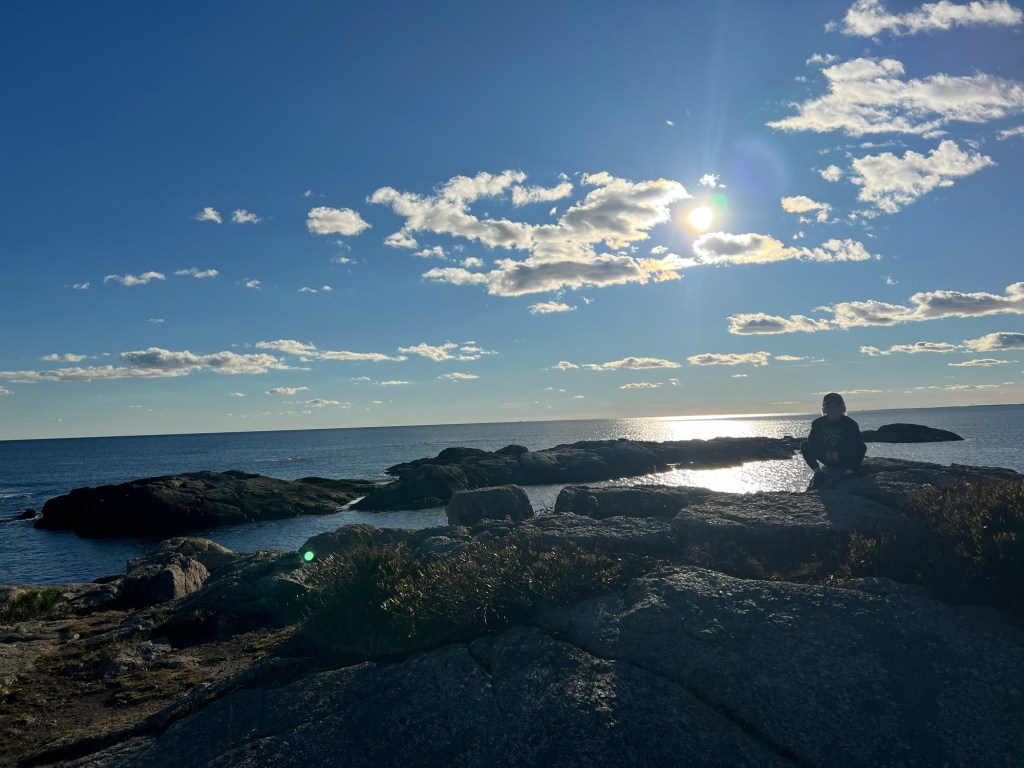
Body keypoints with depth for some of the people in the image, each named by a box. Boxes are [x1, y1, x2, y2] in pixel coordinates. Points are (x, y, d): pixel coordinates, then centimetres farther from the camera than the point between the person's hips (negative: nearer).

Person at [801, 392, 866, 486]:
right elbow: (812, 441, -12)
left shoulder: (850, 423, -13)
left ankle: (850, 471, -9)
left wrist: (839, 452, -31)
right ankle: (817, 471, -1)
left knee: (862, 447, -28)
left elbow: (857, 442, -20)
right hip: (826, 458, 2)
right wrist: (826, 451, -27)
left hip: (845, 459, -2)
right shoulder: (818, 423, -8)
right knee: (804, 446, -18)